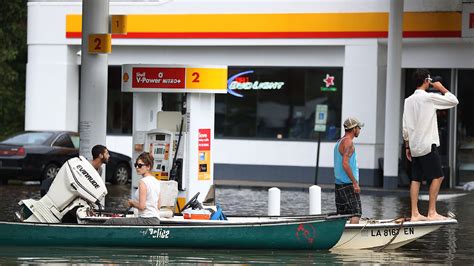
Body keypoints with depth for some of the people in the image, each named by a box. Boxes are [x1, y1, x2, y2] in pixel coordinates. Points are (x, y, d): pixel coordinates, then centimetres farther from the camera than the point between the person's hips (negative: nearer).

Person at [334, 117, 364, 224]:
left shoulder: (339, 142, 19)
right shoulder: (348, 142, -12)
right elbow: (345, 164, -21)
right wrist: (355, 183, -21)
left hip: (339, 183, 10)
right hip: (348, 184, -10)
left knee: (341, 215, 9)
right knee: (356, 213, -13)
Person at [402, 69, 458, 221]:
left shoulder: (408, 100, 11)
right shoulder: (429, 97, -11)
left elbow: (405, 127, 13)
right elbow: (453, 101, -5)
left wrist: (407, 146, 19)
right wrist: (442, 89, 8)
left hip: (414, 146, 7)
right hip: (428, 146, -7)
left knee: (416, 179, 7)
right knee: (437, 177, -1)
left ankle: (415, 214, 5)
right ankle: (431, 212, -5)